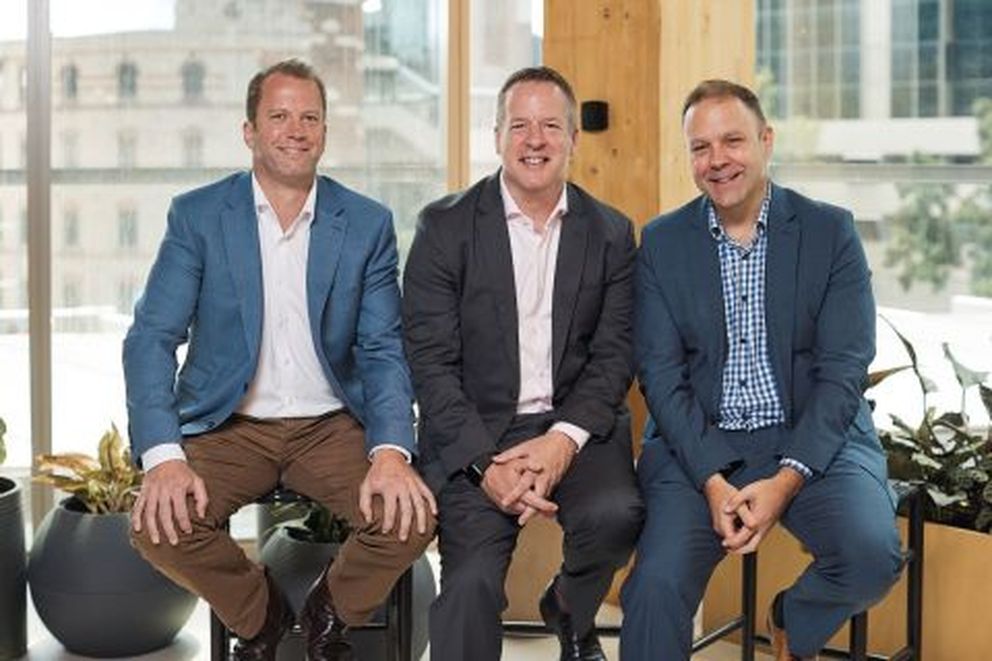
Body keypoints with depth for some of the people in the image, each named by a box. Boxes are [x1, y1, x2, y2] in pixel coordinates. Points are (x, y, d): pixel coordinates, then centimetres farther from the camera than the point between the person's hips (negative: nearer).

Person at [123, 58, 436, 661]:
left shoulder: (368, 224, 1)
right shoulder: (196, 216, -2)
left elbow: (383, 349, -2)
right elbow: (152, 338, -7)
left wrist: (391, 452, -21)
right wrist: (163, 456, -23)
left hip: (332, 426, 1)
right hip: (227, 426, 0)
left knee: (410, 515, -24)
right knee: (158, 522, -26)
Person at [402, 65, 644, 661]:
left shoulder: (611, 233, 8)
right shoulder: (446, 226, 1)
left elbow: (615, 356, 3)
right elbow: (431, 361, -5)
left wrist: (563, 440, -15)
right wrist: (485, 463, -17)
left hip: (576, 427, 2)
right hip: (475, 432, -2)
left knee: (616, 514, -26)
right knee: (472, 579, -24)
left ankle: (569, 613, 7)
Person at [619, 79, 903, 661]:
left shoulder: (831, 231, 1)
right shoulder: (662, 243, 5)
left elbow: (844, 369, -5)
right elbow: (661, 374, -1)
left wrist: (785, 481, -17)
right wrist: (714, 482, -15)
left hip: (814, 438, 0)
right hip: (699, 445, 0)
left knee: (873, 554, -25)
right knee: (657, 584, -24)